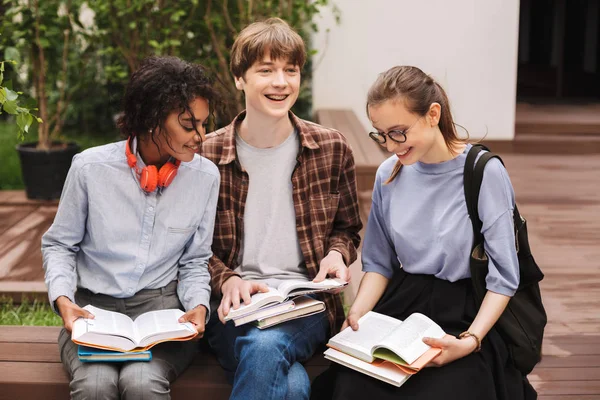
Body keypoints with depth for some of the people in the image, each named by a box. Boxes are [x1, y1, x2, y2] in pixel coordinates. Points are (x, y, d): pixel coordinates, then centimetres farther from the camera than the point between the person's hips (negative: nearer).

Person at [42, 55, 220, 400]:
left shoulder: (205, 176, 0)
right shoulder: (91, 167, -4)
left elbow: (194, 261, 9)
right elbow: (59, 245, 8)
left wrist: (198, 306, -9)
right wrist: (63, 298, -8)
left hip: (163, 306, 1)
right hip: (93, 306, 0)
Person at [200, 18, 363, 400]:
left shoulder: (332, 149, 5)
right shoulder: (207, 155, 2)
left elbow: (347, 228, 18)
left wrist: (337, 254, -4)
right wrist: (227, 280, -13)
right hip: (234, 305, -1)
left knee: (266, 345, -34)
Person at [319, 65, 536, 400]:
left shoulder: (485, 173, -10)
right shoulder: (389, 174, 5)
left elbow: (503, 278, -8)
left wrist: (471, 339, -21)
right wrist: (358, 312, -6)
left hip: (464, 317, -3)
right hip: (400, 306, 4)